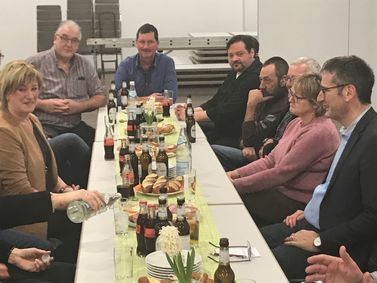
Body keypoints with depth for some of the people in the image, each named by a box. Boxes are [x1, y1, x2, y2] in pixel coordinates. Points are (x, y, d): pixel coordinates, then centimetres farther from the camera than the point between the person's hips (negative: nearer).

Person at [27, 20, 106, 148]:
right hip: (44, 126, -4)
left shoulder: (85, 64, 14)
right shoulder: (35, 63, 3)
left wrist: (79, 106, -4)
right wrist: (42, 104, -12)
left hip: (75, 126, 4)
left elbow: (101, 98, 14)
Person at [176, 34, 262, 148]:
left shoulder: (256, 76, -20)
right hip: (223, 127, 10)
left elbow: (230, 110, -23)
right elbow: (216, 100, 13)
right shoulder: (235, 72, 13)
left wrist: (194, 116, -19)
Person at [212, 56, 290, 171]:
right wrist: (246, 146, -8)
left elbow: (250, 139, -20)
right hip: (250, 153, 9)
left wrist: (251, 106, -16)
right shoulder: (266, 98, 8)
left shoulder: (284, 105, -22)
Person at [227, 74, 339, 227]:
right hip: (280, 188, 9)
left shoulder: (320, 132, -22)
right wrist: (236, 173, -3)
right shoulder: (297, 123, 10)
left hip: (296, 202, -9)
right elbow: (271, 160, 11)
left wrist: (237, 184, -19)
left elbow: (281, 173, -23)